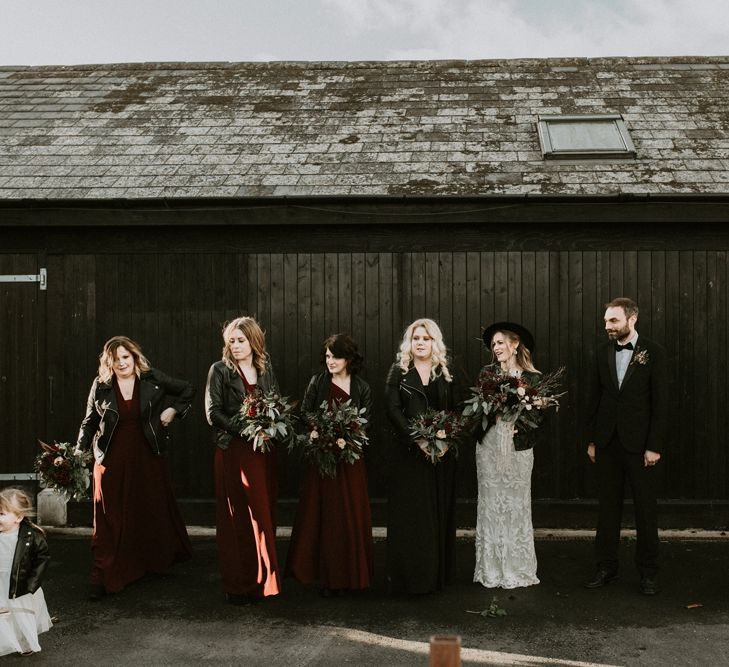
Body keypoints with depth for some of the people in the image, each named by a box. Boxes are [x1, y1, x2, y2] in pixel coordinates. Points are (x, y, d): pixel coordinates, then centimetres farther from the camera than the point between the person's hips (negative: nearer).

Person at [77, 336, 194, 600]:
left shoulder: (152, 379, -2)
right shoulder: (101, 386, -1)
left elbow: (188, 390, 11)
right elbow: (89, 422, 6)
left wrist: (173, 410, 0)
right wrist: (79, 452, -3)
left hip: (147, 456, 1)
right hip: (112, 459, -1)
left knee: (154, 511, 13)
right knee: (110, 518, -2)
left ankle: (159, 561, 34)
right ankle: (102, 577, 1)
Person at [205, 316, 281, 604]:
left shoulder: (266, 370, 12)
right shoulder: (220, 370, 0)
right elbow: (213, 411, -6)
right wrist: (243, 429, -17)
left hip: (264, 450, 4)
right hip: (233, 450, -4)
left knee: (264, 514, 5)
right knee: (239, 518, -3)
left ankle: (262, 579, 14)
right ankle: (238, 586, 4)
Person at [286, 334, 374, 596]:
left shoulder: (362, 388, 3)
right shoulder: (317, 383, 4)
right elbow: (304, 416, 2)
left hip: (350, 459, 0)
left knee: (350, 516, 3)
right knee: (320, 515, 2)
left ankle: (348, 574, 14)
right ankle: (325, 575, 11)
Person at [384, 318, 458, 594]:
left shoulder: (445, 373, 11)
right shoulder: (399, 371, 2)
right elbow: (393, 409, -7)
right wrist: (417, 439, -16)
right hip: (408, 453, -3)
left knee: (439, 511, 6)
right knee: (410, 513, -2)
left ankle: (438, 573, 14)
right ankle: (409, 575, 4)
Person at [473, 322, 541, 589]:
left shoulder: (532, 378, 0)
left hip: (518, 448, -2)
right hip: (488, 447, 2)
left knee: (517, 506, 3)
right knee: (490, 505, 5)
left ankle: (517, 569, 15)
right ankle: (491, 570, 14)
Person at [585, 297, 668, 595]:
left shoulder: (653, 352, -5)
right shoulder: (603, 352, 6)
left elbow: (660, 401, -7)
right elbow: (595, 397, 9)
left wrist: (654, 446, -11)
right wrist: (592, 439, 6)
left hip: (639, 444, -3)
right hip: (607, 443, 4)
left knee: (645, 508, 5)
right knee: (608, 506, 9)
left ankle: (648, 572, 16)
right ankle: (606, 567, 18)